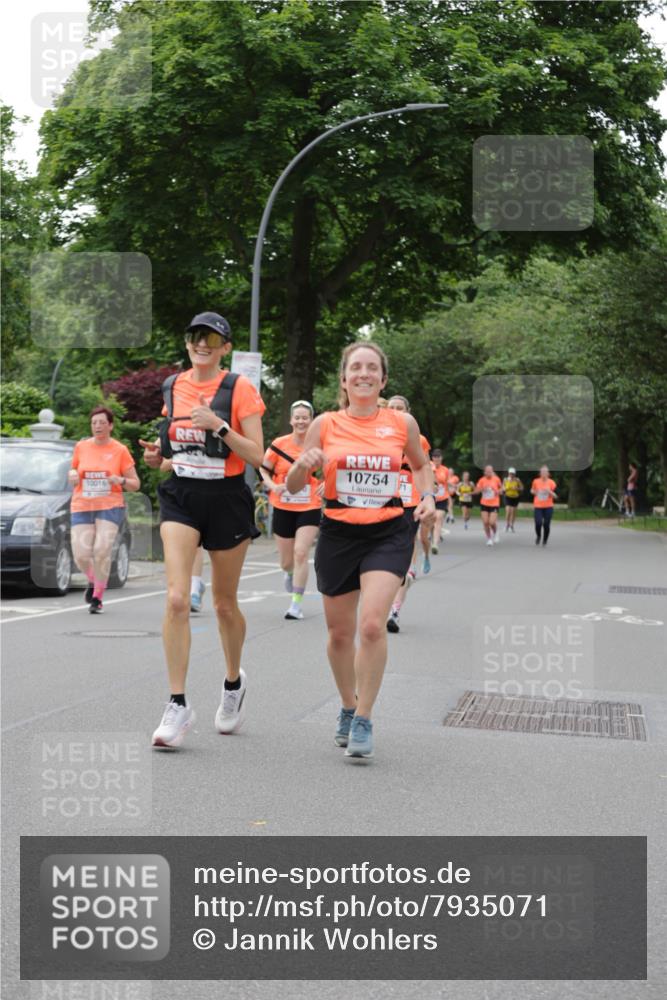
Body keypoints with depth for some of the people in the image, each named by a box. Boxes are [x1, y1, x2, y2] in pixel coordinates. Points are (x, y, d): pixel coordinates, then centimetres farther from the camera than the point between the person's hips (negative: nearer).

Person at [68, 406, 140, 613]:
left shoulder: (120, 450, 1)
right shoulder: (80, 447, 7)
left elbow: (135, 484, 5)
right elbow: (74, 469, 23)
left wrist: (121, 480, -16)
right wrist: (72, 474, 0)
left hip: (110, 507, -2)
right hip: (82, 507, 2)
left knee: (102, 550, -18)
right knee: (81, 555, -7)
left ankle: (98, 597, 1)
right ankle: (93, 581, 28)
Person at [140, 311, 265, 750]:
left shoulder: (240, 388, -6)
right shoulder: (173, 388, 8)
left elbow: (257, 456, -11)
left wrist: (219, 425, -22)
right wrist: (159, 456, -1)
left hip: (226, 499, -3)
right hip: (181, 498, 3)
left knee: (225, 604, 10)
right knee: (177, 599, -13)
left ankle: (234, 681, 37)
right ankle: (178, 704, -8)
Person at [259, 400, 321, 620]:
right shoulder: (279, 444, -5)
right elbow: (263, 469, 6)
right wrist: (272, 485, -11)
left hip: (309, 509, -1)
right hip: (283, 509, 1)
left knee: (301, 553, -16)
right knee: (286, 561, 12)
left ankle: (296, 603, -7)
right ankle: (290, 574, 50)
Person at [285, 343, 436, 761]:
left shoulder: (403, 422, 2)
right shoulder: (325, 424, 1)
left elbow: (421, 464, 21)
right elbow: (294, 487, 4)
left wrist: (428, 497, 3)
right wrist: (303, 465, -17)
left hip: (388, 534, -1)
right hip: (338, 534, 2)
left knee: (372, 625, -18)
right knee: (340, 632, 10)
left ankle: (364, 721, -5)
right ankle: (348, 708, 34)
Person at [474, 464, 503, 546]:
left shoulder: (496, 479, -4)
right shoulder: (482, 480, -3)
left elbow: (501, 487, 13)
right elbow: (476, 491, -1)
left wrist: (499, 491, -8)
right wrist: (482, 489, -20)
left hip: (494, 504, -2)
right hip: (484, 504, 2)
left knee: (492, 522, -12)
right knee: (485, 522, -3)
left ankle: (495, 533, 22)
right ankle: (489, 539, 15)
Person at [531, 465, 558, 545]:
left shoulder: (551, 483, -3)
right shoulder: (536, 481, 1)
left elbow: (555, 496, -2)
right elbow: (532, 490, 21)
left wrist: (549, 491, -19)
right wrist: (533, 491, -1)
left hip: (548, 507, 0)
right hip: (538, 507, 0)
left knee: (546, 524, -3)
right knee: (538, 523, -13)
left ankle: (545, 539, 21)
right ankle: (538, 536, 18)